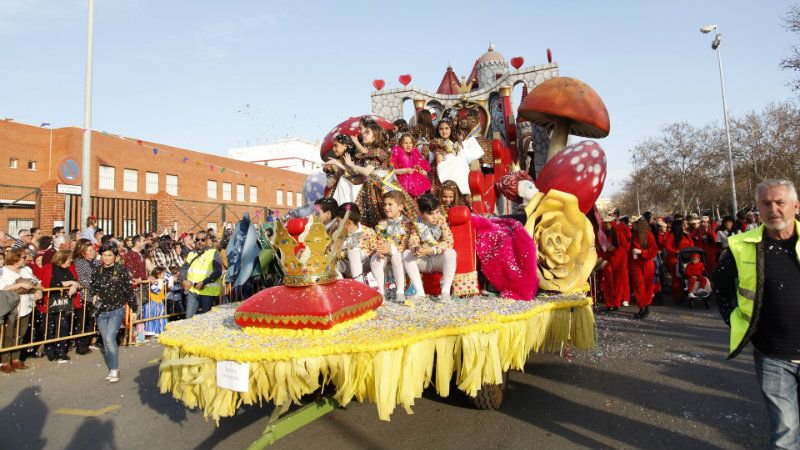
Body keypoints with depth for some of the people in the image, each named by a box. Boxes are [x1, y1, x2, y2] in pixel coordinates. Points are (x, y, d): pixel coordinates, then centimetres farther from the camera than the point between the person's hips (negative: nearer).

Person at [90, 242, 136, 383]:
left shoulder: (121, 270, -7)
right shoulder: (98, 270, 5)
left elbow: (129, 290, -4)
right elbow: (92, 286, 20)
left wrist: (133, 309, -2)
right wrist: (94, 295, -2)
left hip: (117, 310, -5)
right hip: (101, 311, 5)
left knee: (110, 338, -17)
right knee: (105, 342, 10)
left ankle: (115, 370, -4)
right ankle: (111, 370, 23)